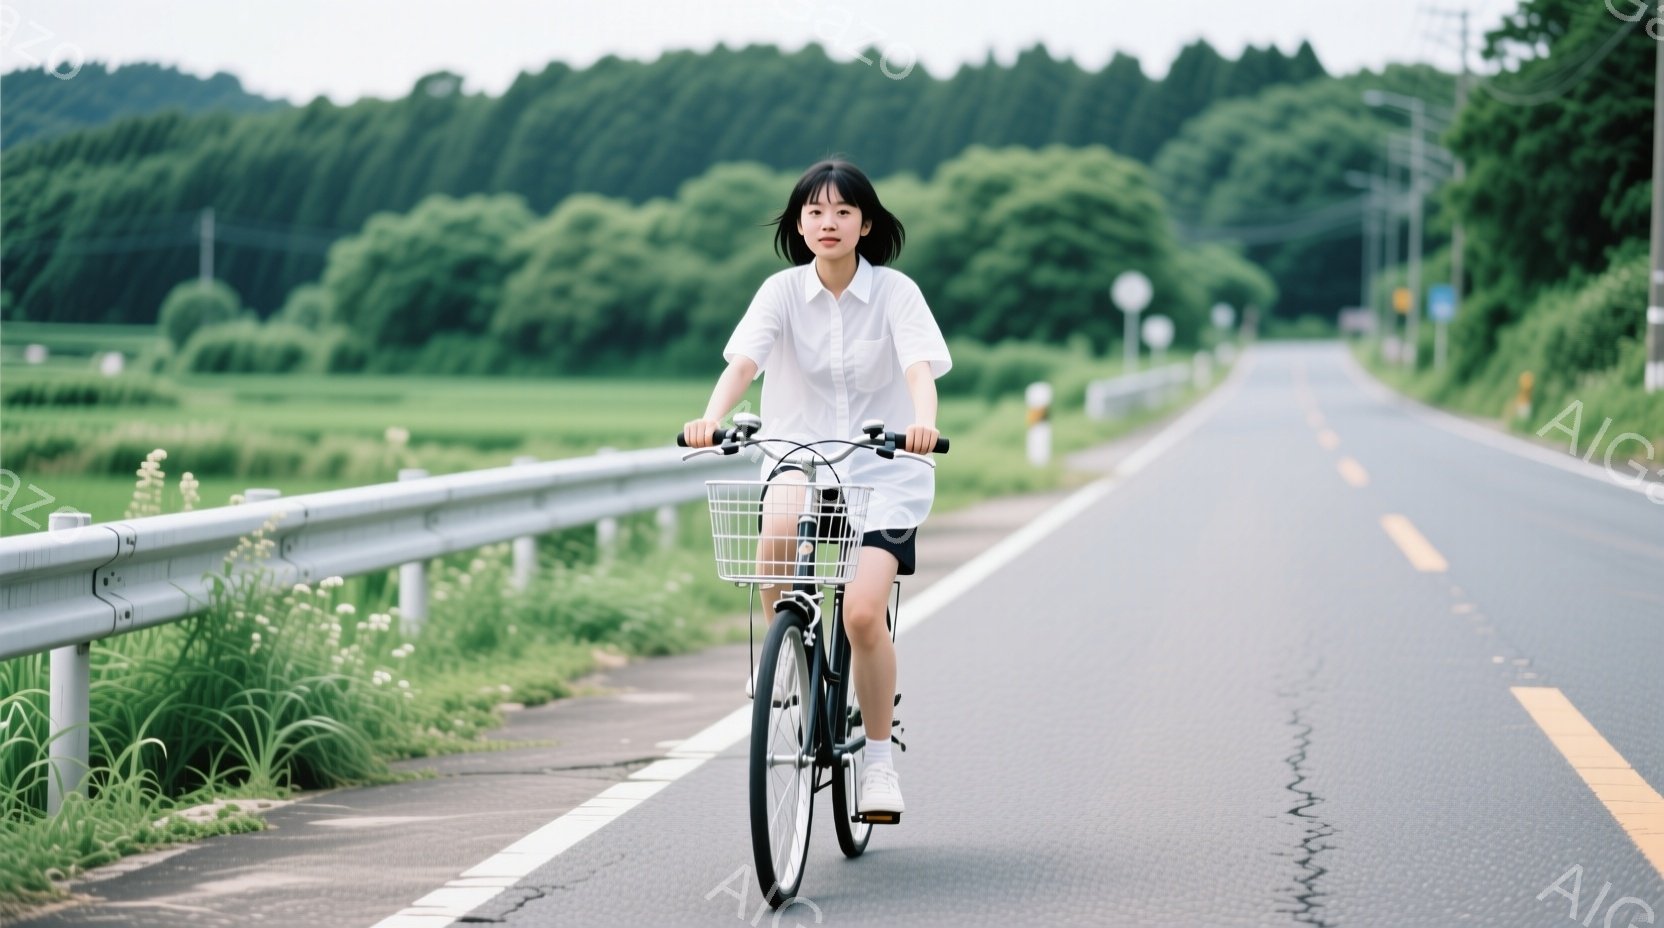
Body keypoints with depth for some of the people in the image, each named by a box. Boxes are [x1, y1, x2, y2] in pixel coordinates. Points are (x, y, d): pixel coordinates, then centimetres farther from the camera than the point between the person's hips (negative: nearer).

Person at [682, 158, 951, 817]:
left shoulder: (895, 292, -6)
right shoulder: (783, 292, -2)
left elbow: (919, 367, -20)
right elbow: (742, 361, -16)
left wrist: (923, 423, -42)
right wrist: (710, 418, -36)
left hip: (883, 470, -1)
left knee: (862, 612, -18)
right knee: (781, 527, -35)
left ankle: (880, 759, 2)